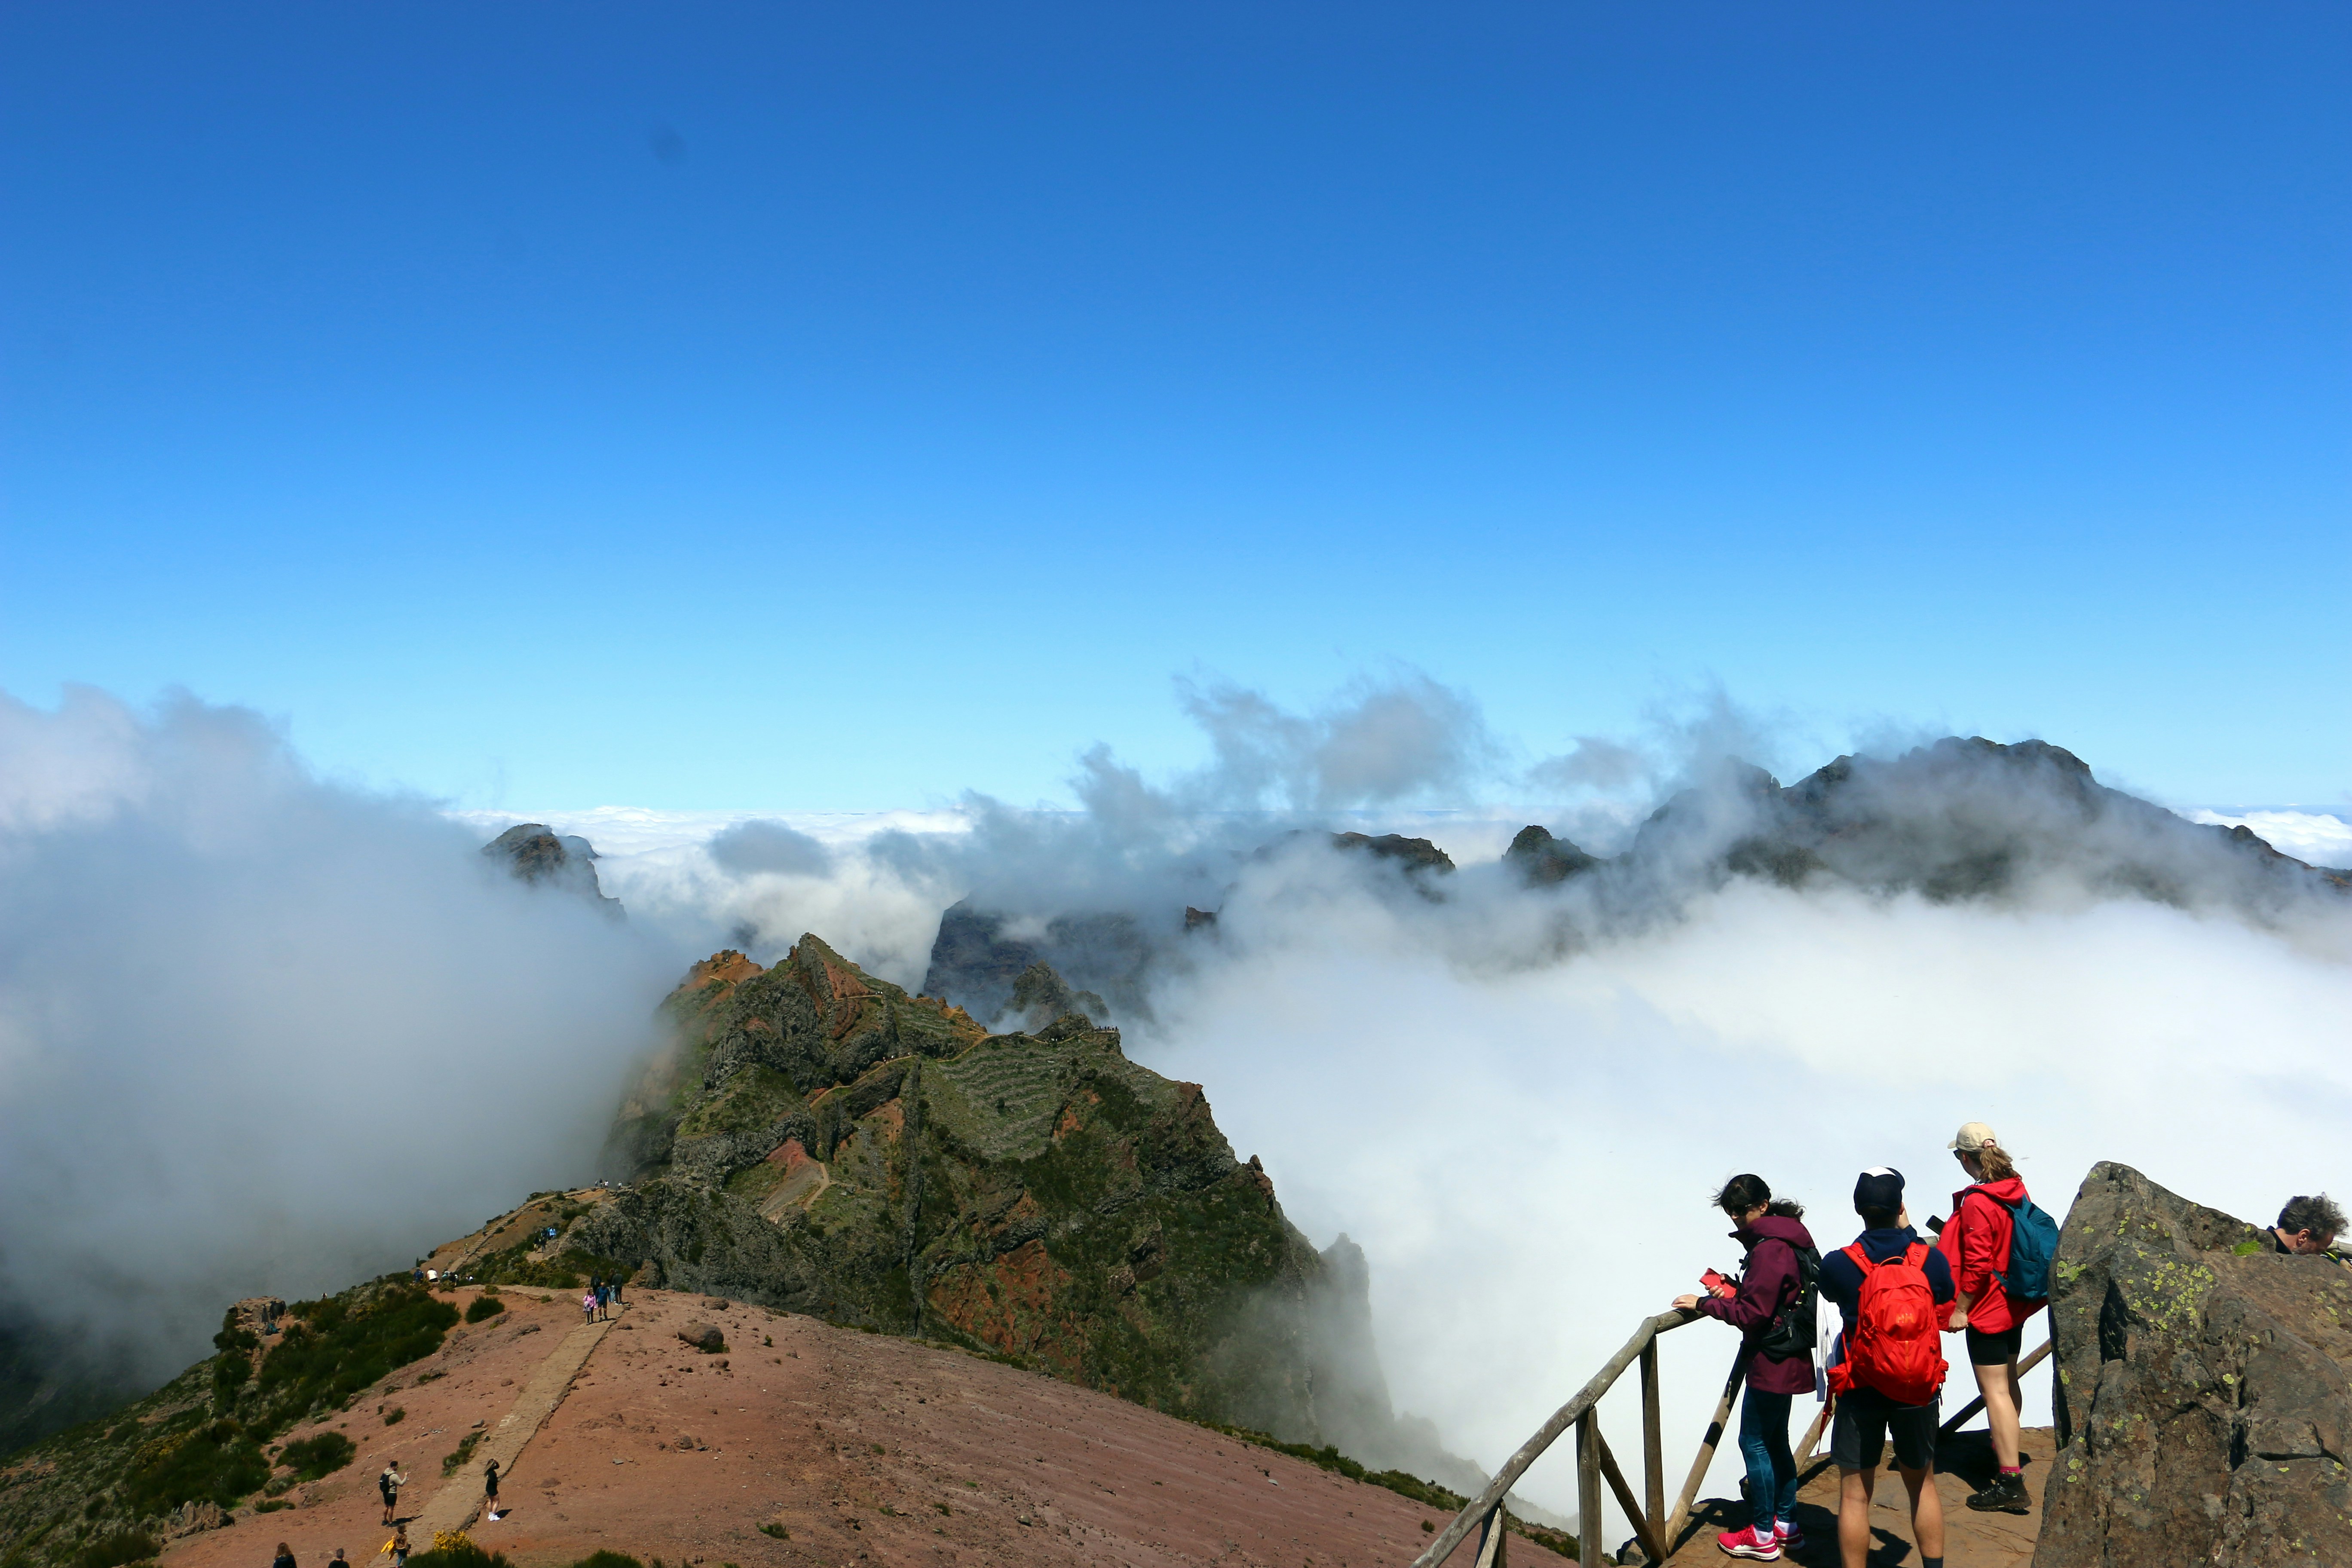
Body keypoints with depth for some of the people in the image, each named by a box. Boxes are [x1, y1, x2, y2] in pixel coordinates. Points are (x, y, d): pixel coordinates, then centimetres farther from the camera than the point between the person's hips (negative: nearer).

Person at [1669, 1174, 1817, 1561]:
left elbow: (1752, 1314, -22)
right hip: (1788, 1358, 10)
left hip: (1772, 1362, -10)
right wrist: (1732, 1294, 5)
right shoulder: (1787, 1239, 10)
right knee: (1775, 1441, 18)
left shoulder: (1770, 1249, -22)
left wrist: (1705, 1304, -13)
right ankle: (1786, 1525, 27)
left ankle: (1763, 1536, 9)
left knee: (1755, 1442, 0)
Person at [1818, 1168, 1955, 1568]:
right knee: (1923, 1485, 22)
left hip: (1861, 1394, -3)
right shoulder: (1931, 1259, -11)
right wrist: (1909, 1233, 11)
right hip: (1920, 1390, 3)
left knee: (1855, 1494, 7)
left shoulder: (1837, 1264, -16)